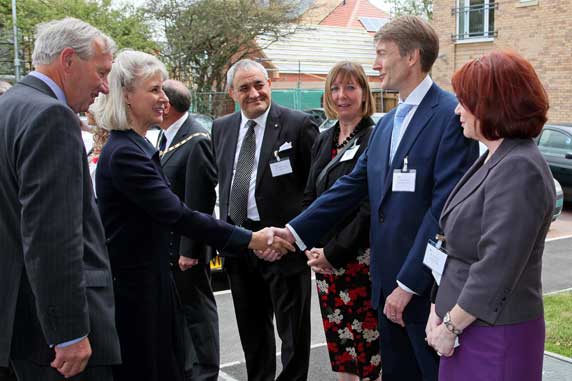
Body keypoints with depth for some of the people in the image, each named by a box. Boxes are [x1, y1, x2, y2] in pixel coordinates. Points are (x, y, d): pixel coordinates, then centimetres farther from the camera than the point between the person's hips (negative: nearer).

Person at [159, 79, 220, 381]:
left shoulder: (196, 141, -18)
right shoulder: (167, 137, 10)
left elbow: (199, 200, -21)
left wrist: (189, 249, -21)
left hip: (185, 246, -9)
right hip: (166, 243, 9)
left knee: (197, 311, 4)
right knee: (177, 309, 19)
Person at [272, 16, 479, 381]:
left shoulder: (451, 115, -14)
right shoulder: (385, 124, 13)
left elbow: (445, 206, -19)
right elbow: (352, 186, 12)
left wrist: (410, 282, -19)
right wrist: (295, 231, 4)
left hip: (428, 284, -8)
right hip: (388, 282, 8)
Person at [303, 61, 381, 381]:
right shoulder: (324, 141, 12)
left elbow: (370, 208, -15)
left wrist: (334, 252, -14)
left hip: (360, 258, -7)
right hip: (325, 259, 7)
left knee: (367, 344, 0)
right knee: (338, 343, 13)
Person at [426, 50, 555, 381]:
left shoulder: (518, 169, -20)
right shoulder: (494, 159, 10)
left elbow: (495, 269, -24)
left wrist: (450, 325, -14)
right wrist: (441, 309, 6)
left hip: (495, 332, -8)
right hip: (468, 324, 9)